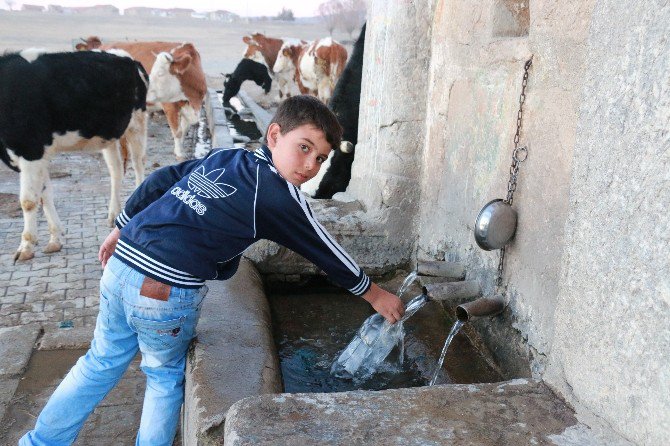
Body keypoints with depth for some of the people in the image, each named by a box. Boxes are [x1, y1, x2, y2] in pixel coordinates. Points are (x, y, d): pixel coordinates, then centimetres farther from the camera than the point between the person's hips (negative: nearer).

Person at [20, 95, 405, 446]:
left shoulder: (223, 157, 12)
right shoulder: (279, 195, -8)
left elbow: (159, 181, 17)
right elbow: (324, 250, 0)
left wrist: (122, 229, 27)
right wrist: (374, 294, 13)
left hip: (121, 265, 7)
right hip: (166, 292, -7)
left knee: (103, 361, 26)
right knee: (166, 376, 19)